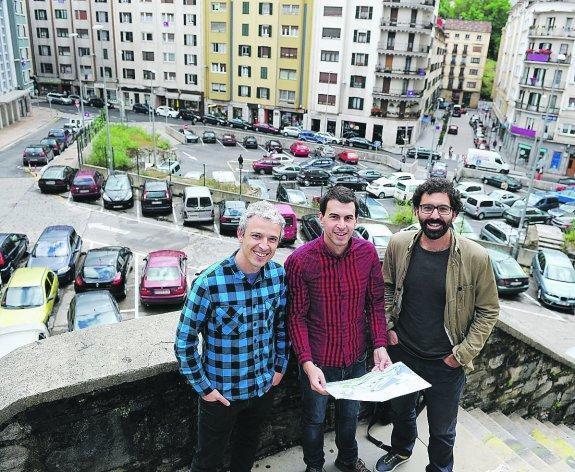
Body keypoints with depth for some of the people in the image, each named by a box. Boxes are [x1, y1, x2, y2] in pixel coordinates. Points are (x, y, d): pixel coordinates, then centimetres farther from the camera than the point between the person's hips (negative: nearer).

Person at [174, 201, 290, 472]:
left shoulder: (279, 274, -11)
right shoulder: (209, 283, -26)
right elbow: (184, 340, -16)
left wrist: (280, 366, 7)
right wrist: (203, 387, -11)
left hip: (264, 386, 4)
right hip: (221, 392, -4)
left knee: (248, 449, 28)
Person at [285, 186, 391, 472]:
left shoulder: (367, 253, -11)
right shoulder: (300, 261, -23)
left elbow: (375, 303, -1)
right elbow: (296, 317, -18)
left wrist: (380, 344, -10)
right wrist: (308, 364, -24)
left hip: (356, 358, 4)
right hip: (318, 361, -3)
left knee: (350, 415, 28)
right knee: (314, 419, 21)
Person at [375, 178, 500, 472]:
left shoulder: (475, 257, -19)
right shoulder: (399, 244, -11)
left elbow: (488, 311, -8)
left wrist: (463, 354, -12)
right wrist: (387, 327, -2)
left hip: (446, 362, -3)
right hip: (402, 351, 3)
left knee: (442, 430, 17)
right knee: (401, 410, 29)